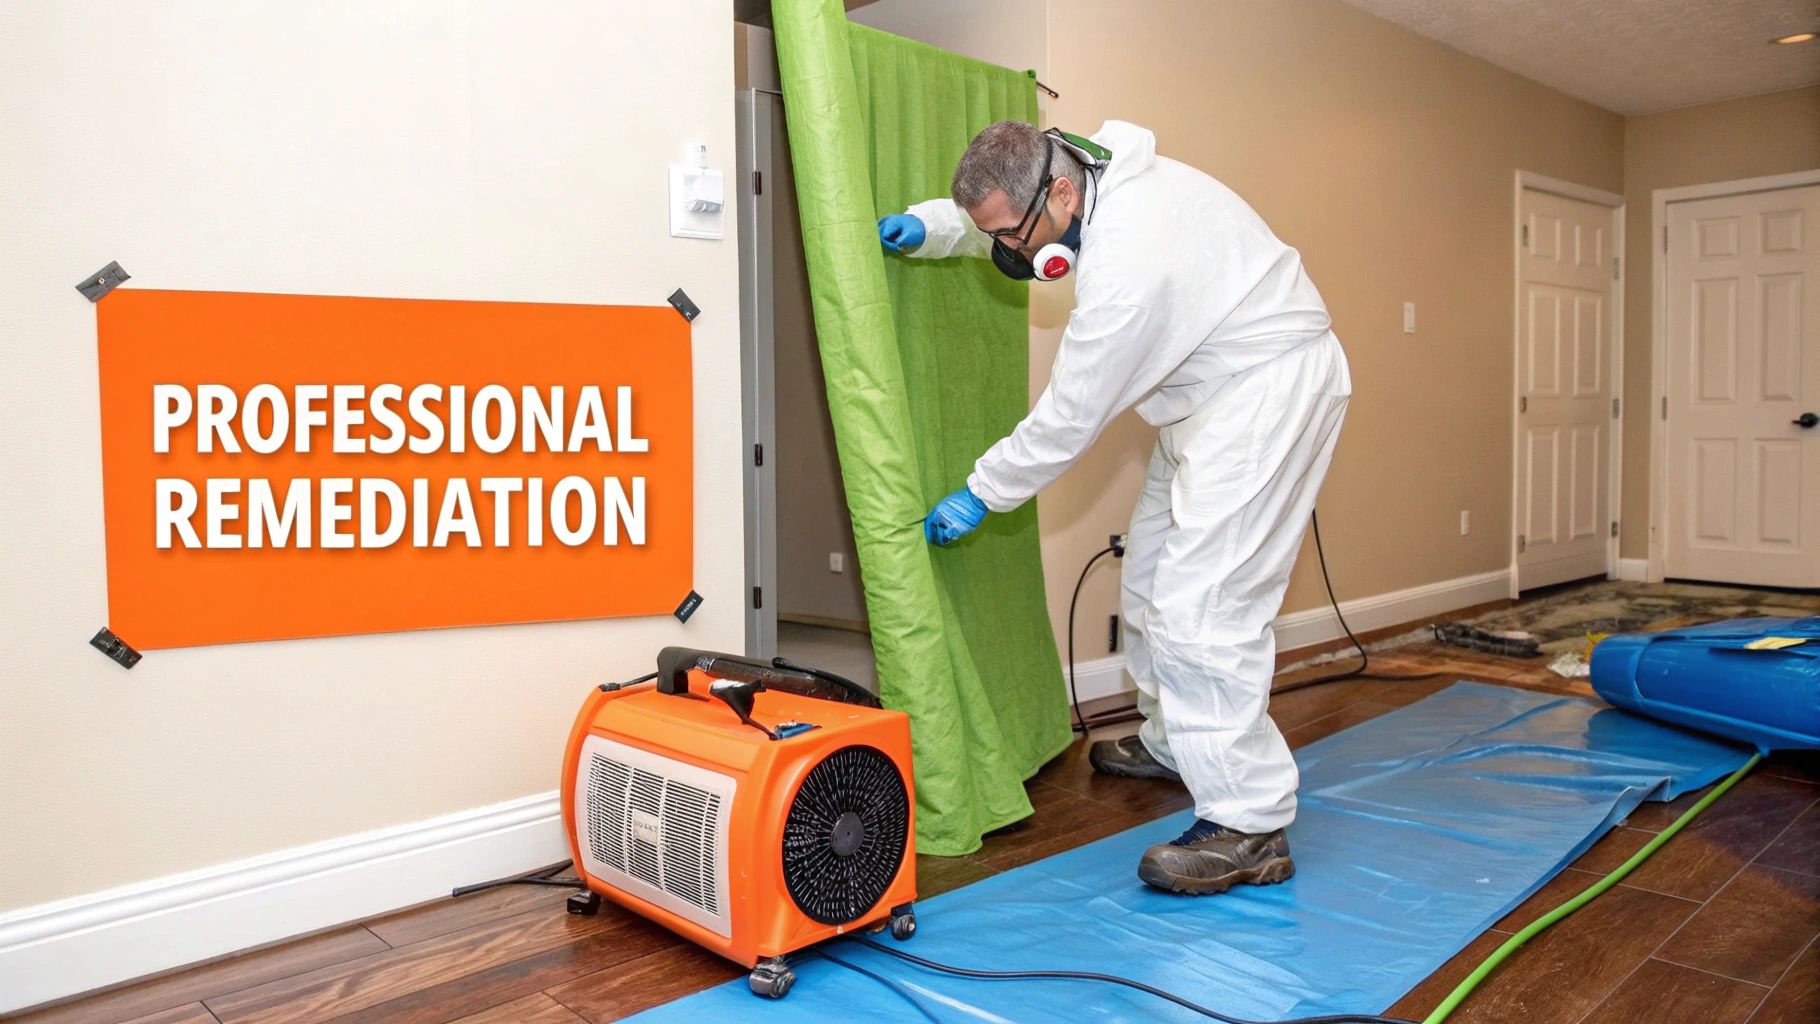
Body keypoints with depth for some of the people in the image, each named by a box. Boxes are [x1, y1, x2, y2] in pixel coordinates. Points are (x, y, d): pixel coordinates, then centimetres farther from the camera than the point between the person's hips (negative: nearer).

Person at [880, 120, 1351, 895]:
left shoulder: (1128, 258, -32)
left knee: (1203, 605, -16)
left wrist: (980, 494, -12)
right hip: (1214, 391, 10)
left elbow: (1071, 414, -23)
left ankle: (1249, 828, -9)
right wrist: (924, 227, -2)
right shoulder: (1079, 175, -4)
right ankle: (1171, 743, 34)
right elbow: (993, 215, 18)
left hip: (1270, 387, -10)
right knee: (1151, 579, 16)